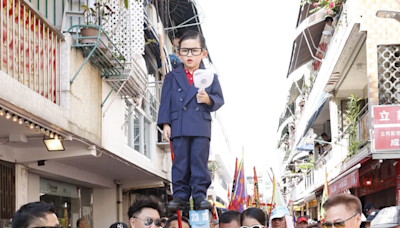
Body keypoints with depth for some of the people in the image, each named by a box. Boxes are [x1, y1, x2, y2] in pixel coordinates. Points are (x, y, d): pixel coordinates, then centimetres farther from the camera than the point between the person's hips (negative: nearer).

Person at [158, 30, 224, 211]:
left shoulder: (210, 76, 11)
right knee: (181, 161, 1)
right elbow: (165, 101, 6)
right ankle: (180, 195, 4)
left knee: (200, 160, -3)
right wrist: (165, 124, -3)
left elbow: (219, 99, 7)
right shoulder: (172, 77, 11)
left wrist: (209, 99, -15)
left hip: (201, 128, 0)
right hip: (178, 127, 0)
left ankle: (200, 195, 0)